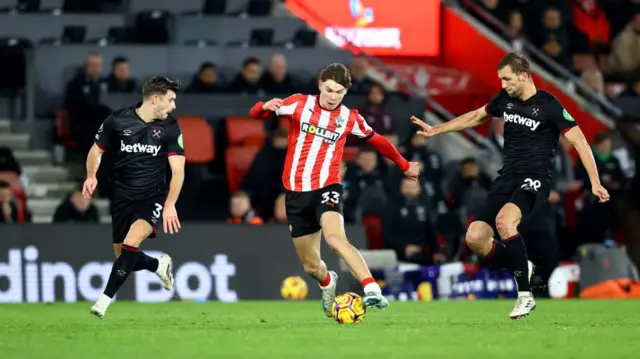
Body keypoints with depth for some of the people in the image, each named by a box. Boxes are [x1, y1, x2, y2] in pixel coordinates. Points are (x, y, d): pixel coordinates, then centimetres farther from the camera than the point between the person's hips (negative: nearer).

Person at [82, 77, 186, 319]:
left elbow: (178, 169, -8)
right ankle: (159, 265, 39)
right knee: (123, 257, 7)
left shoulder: (170, 127, -6)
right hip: (122, 197, 2)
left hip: (152, 198, -2)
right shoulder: (117, 121, -7)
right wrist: (91, 176, -13)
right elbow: (97, 151, 6)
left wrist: (170, 204, -20)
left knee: (131, 241, -28)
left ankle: (105, 299, -25)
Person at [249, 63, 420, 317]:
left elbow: (377, 141, 21)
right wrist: (266, 107, -26)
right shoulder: (299, 104, 1)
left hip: (327, 188, -2)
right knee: (311, 265, 8)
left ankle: (372, 290, -44)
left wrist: (404, 165, 31)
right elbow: (256, 114, -2)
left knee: (335, 237, -33)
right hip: (296, 192, 2)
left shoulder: (349, 118, 4)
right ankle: (327, 283, 45)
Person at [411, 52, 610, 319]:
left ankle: (525, 296, -24)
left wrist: (595, 183, -19)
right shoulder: (505, 99, 8)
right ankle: (522, 270, 19)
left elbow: (579, 141, -12)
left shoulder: (548, 105, -11)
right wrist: (436, 130, 28)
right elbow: (475, 117, 27)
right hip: (507, 177, 7)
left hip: (534, 179, -7)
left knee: (504, 221, -35)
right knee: (475, 238, -7)